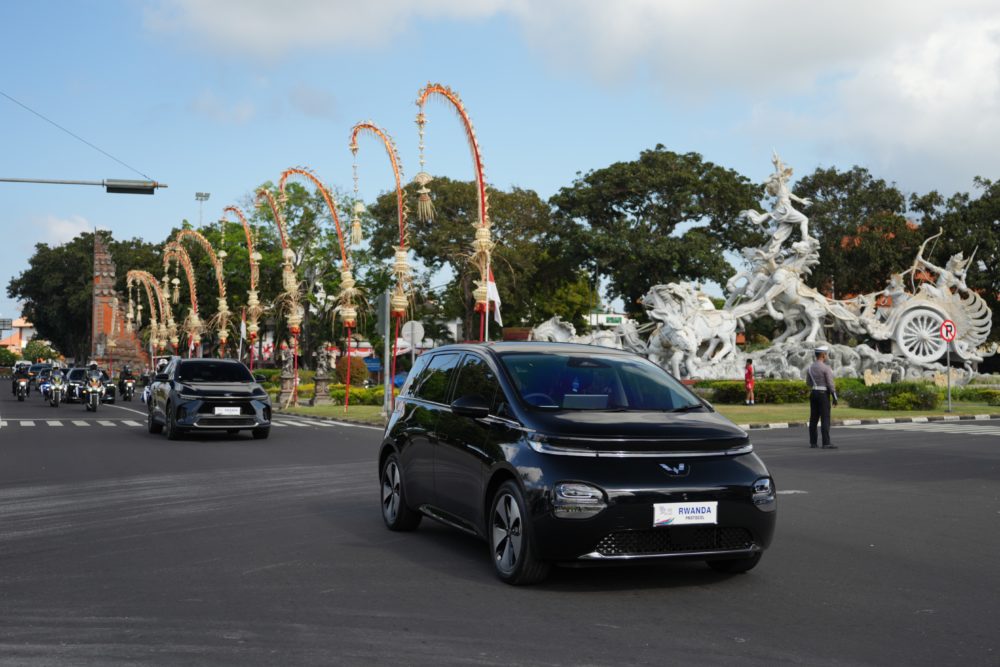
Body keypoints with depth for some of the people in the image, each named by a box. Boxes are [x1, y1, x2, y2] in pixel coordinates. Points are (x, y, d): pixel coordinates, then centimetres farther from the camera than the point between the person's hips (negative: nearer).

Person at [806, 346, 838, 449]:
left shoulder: (810, 367, 7)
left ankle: (812, 442, 10)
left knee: (813, 418, 10)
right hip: (823, 395, -7)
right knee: (825, 419, -6)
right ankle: (826, 443, -9)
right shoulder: (826, 368, -14)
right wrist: (835, 398, -9)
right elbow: (830, 384, -15)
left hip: (813, 394, 7)